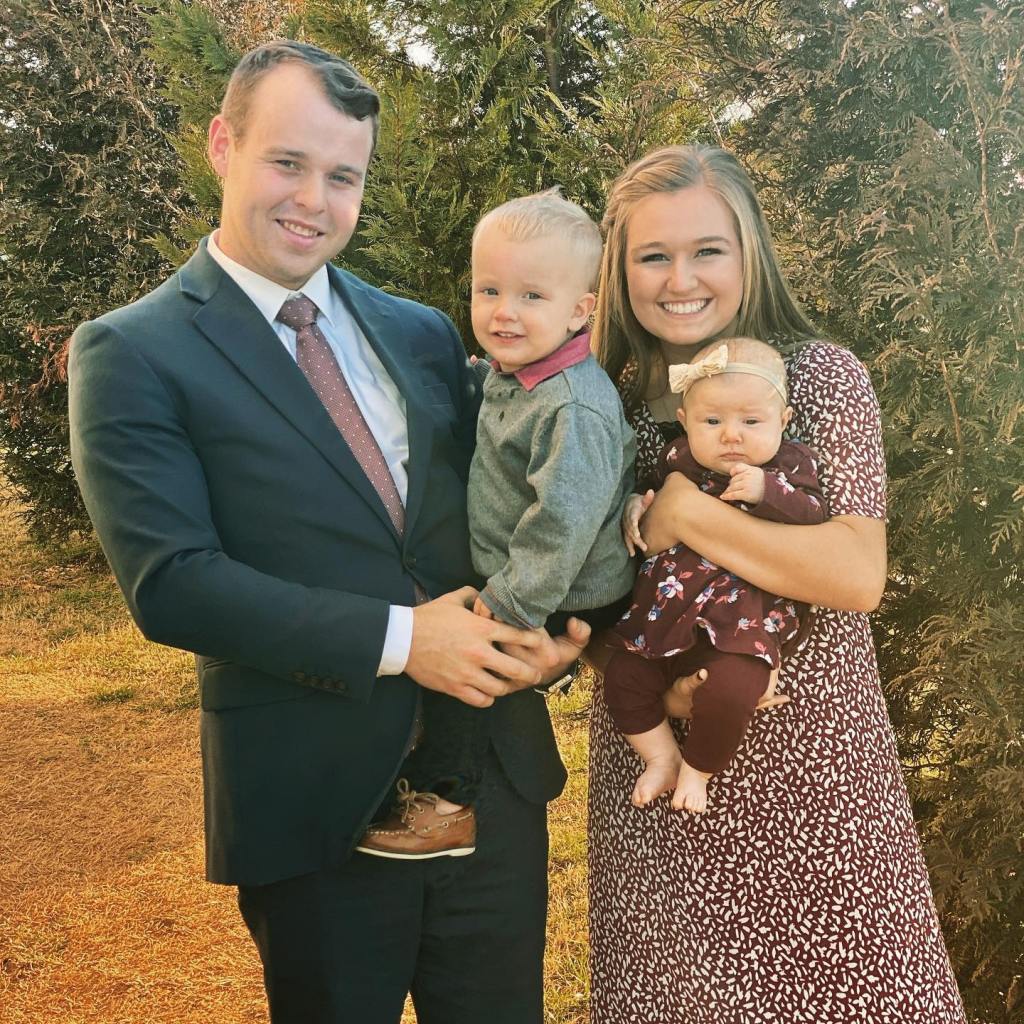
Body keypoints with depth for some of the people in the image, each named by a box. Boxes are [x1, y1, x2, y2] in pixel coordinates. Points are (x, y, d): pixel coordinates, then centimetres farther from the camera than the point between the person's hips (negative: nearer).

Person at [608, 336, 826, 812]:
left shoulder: (791, 462, 2)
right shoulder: (677, 459, 9)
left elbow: (813, 515, -10)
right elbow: (653, 499, 25)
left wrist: (766, 491, -25)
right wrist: (636, 511, 2)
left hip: (747, 621, -4)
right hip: (669, 614, 5)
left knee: (728, 689, -26)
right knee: (623, 675, -5)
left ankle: (697, 769, 3)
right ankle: (662, 758, 18)